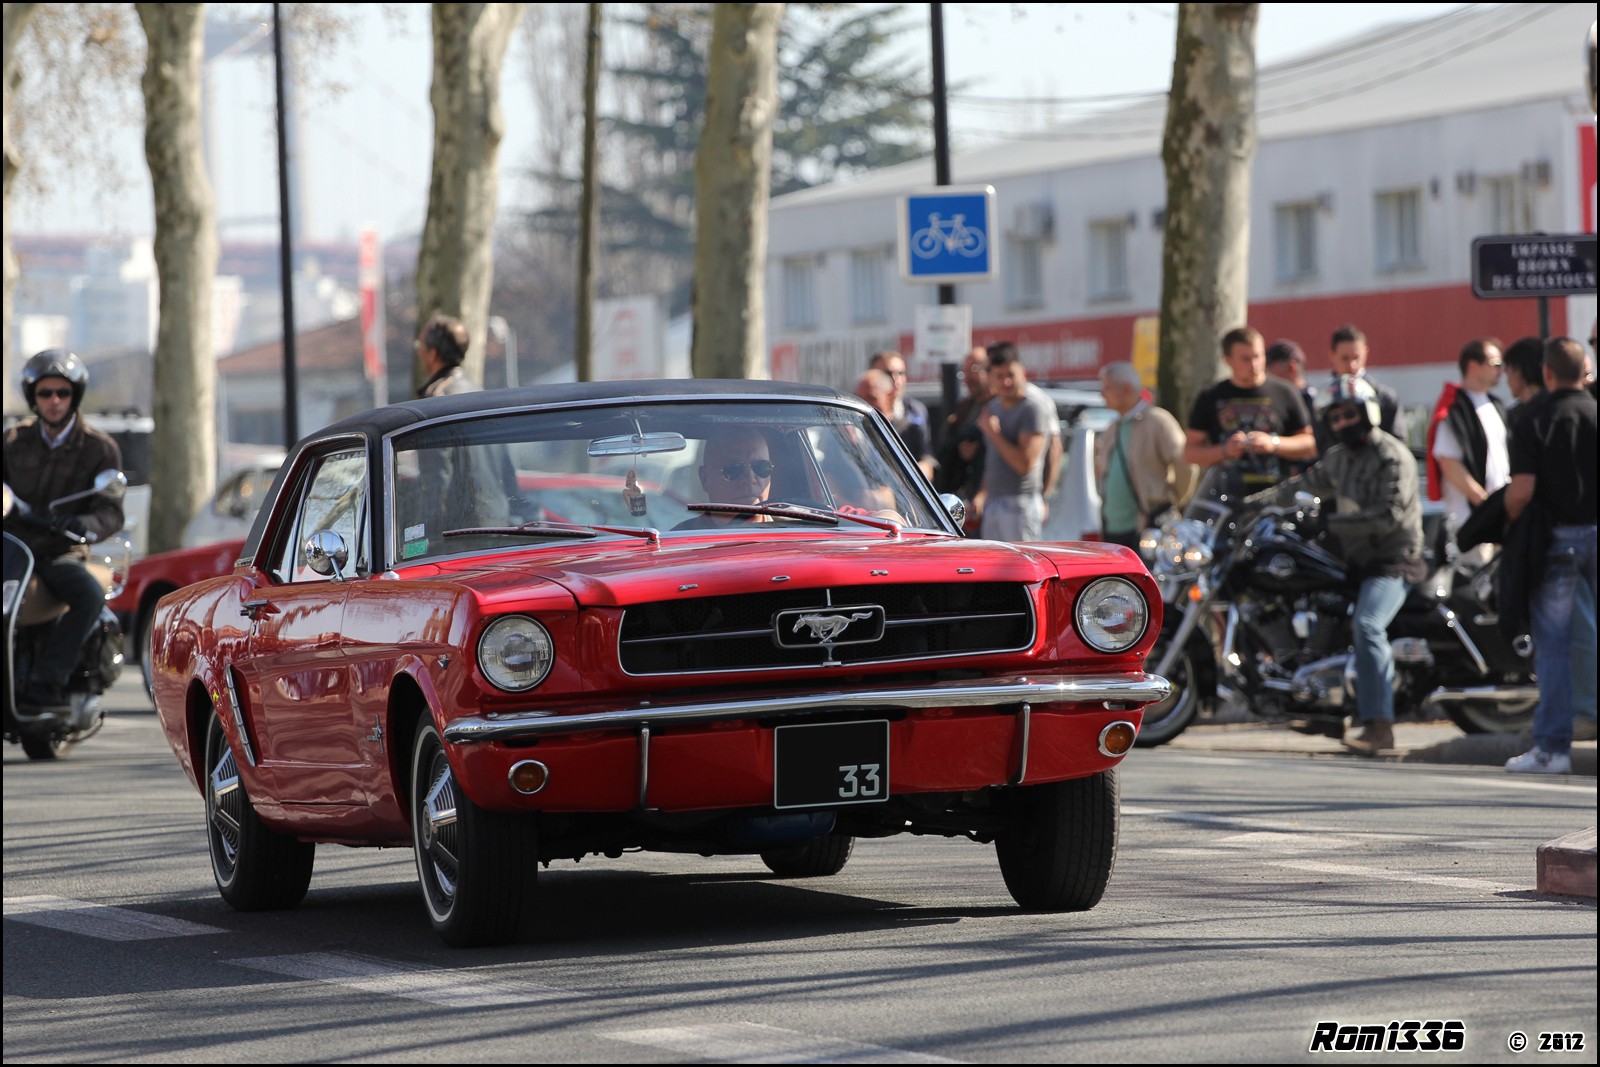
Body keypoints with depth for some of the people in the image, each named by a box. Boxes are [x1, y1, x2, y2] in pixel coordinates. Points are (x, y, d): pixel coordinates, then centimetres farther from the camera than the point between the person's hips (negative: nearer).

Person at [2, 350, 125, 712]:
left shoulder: (99, 448, 4)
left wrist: (87, 525, -27)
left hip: (61, 554, -2)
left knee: (91, 597, -34)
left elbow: (112, 512, -4)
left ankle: (43, 681, -35)